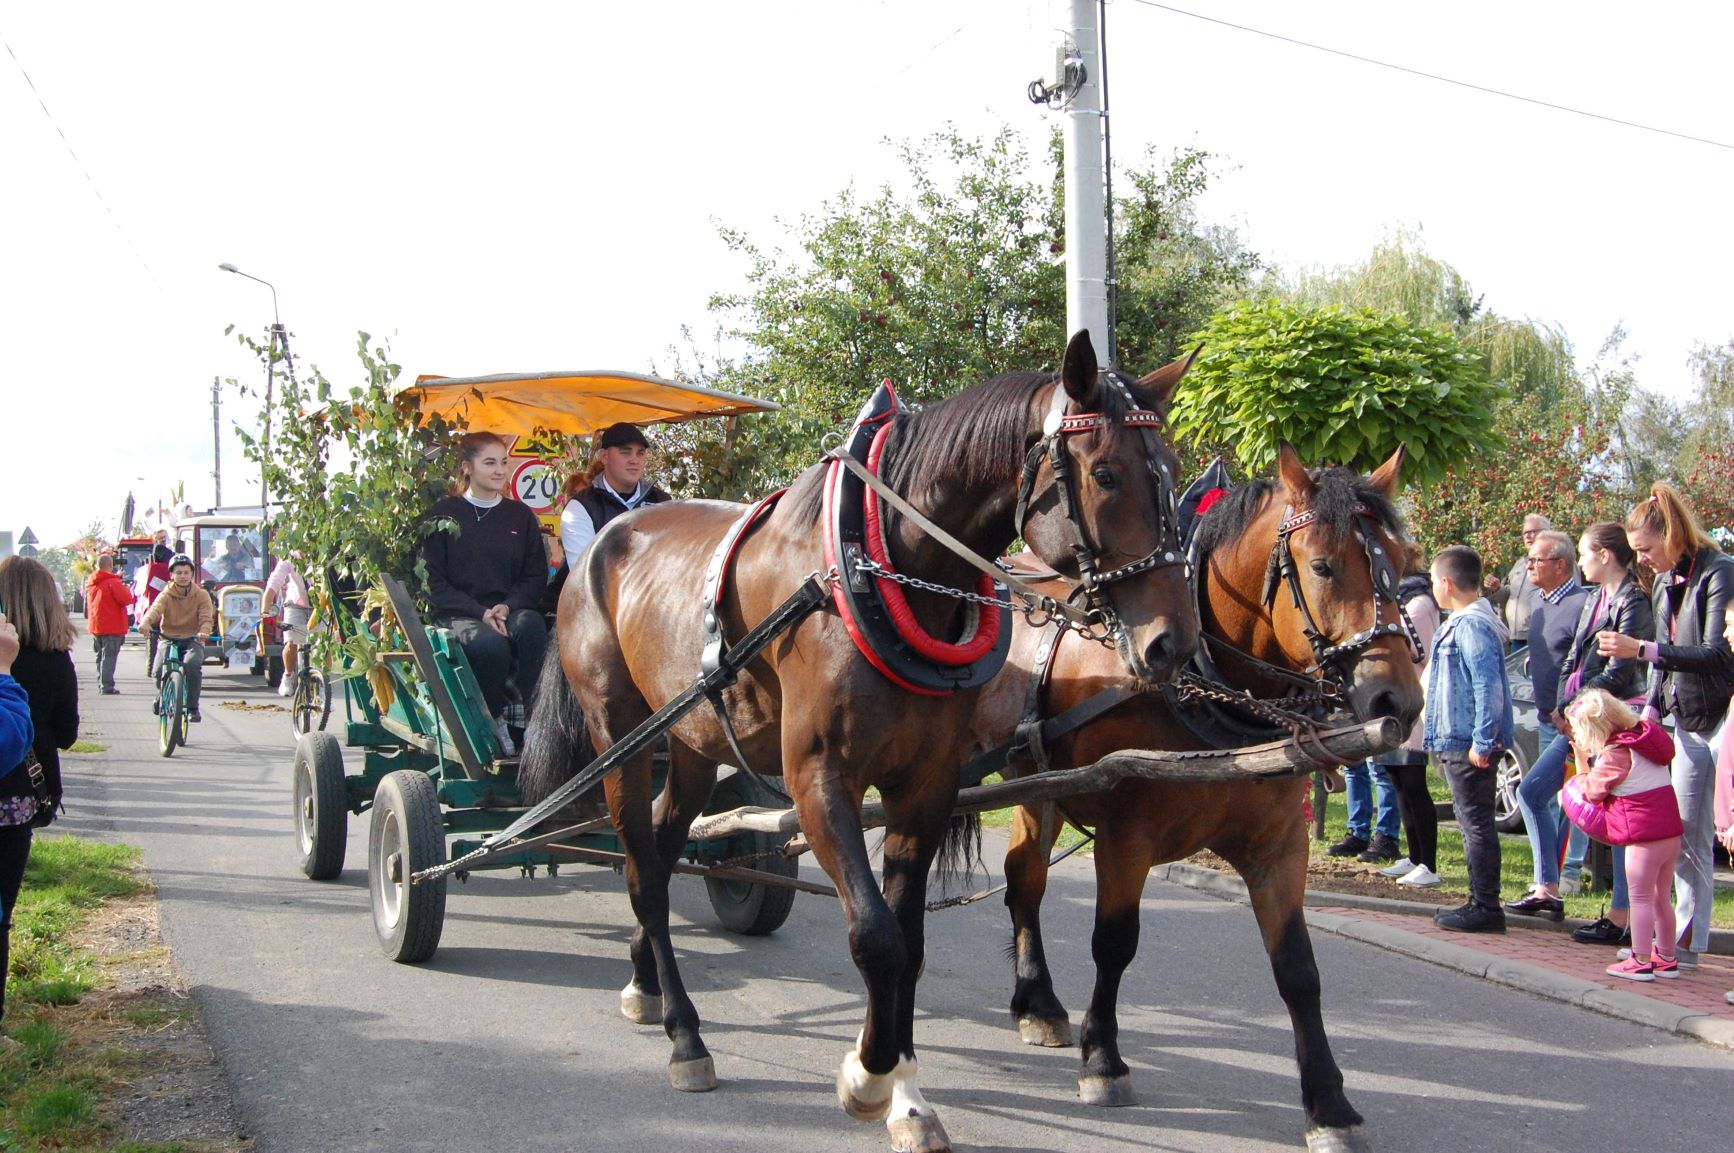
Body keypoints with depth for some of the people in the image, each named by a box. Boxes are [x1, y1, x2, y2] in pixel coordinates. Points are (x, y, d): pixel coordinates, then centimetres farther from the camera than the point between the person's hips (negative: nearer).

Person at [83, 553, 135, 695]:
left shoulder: (91, 583, 8)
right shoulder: (112, 582, -16)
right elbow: (126, 599, -21)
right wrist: (125, 588, 2)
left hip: (95, 626, 7)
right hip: (112, 626, -7)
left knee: (101, 656, 18)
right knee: (109, 657, -6)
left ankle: (101, 684, 22)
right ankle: (107, 686, -10)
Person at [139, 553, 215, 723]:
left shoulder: (201, 595, 4)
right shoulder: (166, 595, 3)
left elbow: (206, 617, -10)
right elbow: (155, 608, -19)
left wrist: (204, 631, -35)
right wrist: (146, 622, -42)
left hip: (193, 640, -1)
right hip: (168, 639, 1)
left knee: (192, 664, -34)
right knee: (159, 670, -23)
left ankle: (192, 707, -19)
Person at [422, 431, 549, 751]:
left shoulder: (520, 515, 14)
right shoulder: (443, 515, 5)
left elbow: (536, 576, 10)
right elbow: (433, 581, -1)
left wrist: (508, 606, -11)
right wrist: (481, 612, -14)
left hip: (510, 609, 3)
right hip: (459, 614, -2)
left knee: (531, 625, -34)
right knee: (490, 643, -36)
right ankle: (493, 723, -13)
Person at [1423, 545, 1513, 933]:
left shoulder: (1472, 626, -18)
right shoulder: (1460, 623, 15)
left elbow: (1489, 687, -24)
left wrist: (1482, 741, -24)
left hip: (1469, 745, -11)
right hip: (1456, 742, 11)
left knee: (1476, 824, -5)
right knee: (1472, 824, 16)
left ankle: (1486, 909, 0)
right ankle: (1480, 902, 23)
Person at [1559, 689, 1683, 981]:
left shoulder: (1614, 755, -14)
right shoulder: (1642, 740, 12)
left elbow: (1592, 791, -7)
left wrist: (1582, 762, 5)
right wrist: (1591, 759, 13)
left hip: (1644, 836, -9)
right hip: (1671, 832, 9)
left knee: (1640, 898, -1)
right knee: (1660, 897, 17)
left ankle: (1641, 962, 2)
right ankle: (1666, 958, 24)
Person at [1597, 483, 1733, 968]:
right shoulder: (1664, 586, 10)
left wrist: (1641, 650, -26)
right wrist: (1652, 708, 3)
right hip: (1689, 724, 8)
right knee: (1687, 841, 9)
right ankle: (1688, 942, 16)